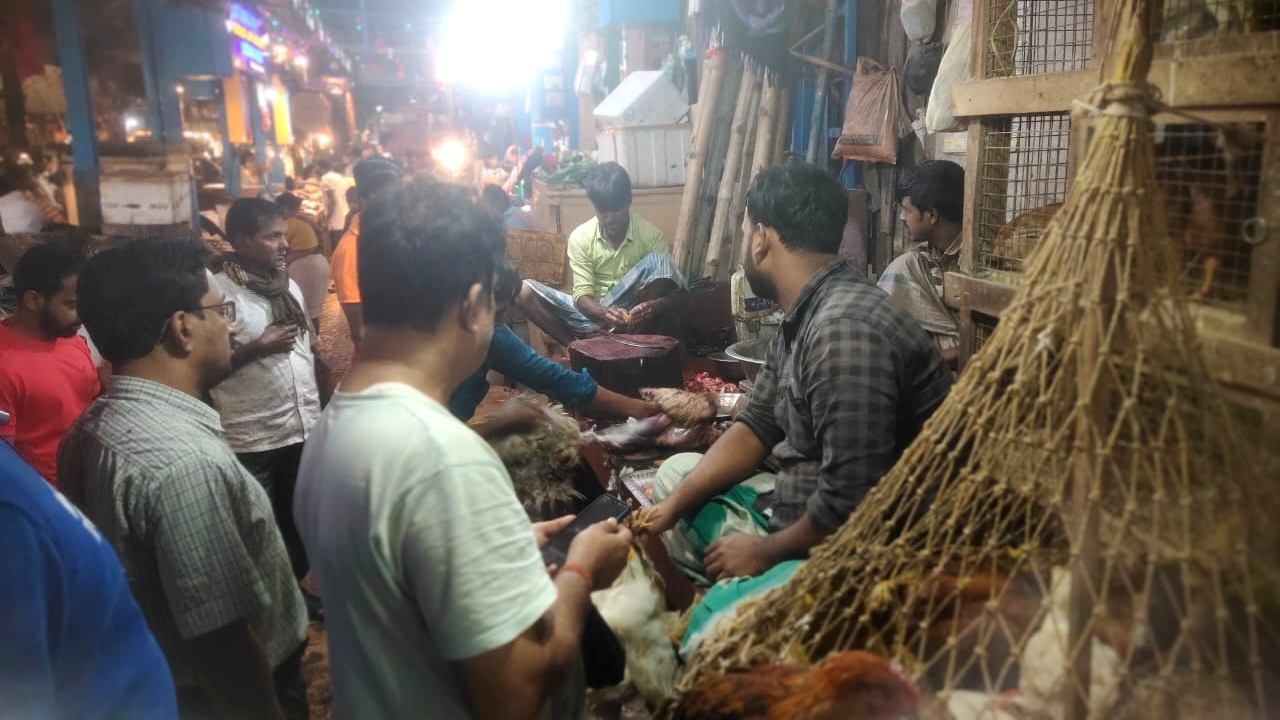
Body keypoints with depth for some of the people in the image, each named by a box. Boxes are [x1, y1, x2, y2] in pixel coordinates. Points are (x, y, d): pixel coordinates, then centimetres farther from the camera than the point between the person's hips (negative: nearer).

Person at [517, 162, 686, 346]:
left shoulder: (650, 235, -9)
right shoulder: (580, 237, -7)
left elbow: (678, 295, -13)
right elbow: (582, 296, -12)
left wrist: (654, 305, -38)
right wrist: (604, 313, -36)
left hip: (632, 316, -1)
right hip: (593, 313, 1)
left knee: (658, 262, -27)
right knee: (526, 292, -18)